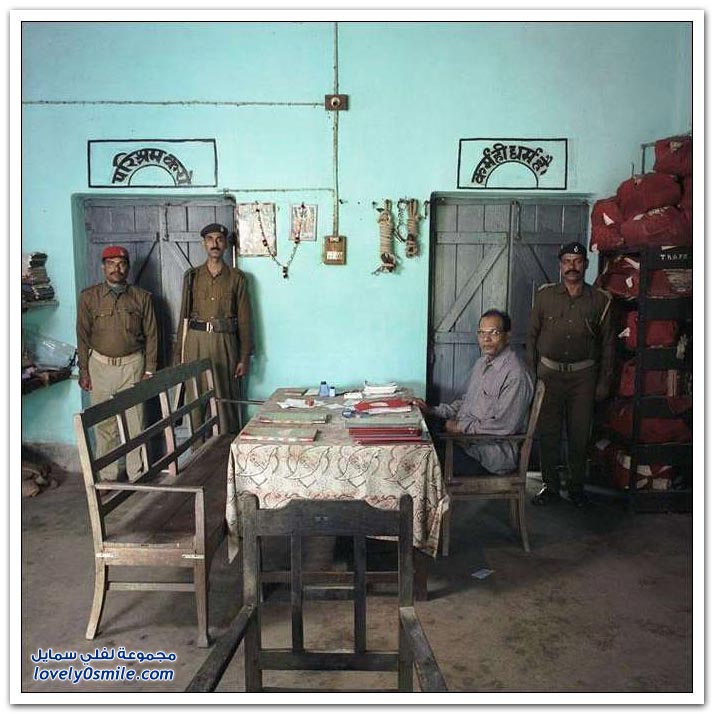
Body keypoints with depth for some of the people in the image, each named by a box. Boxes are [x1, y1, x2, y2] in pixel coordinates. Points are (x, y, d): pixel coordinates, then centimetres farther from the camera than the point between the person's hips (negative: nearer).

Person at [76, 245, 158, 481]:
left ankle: (137, 475, 15)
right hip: (100, 365, 0)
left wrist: (149, 370, 0)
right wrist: (84, 371, 1)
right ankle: (107, 476, 18)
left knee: (135, 421, 3)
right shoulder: (89, 297, 0)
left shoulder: (142, 297, 0)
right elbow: (83, 336, 3)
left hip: (132, 364, 0)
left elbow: (151, 335, 3)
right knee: (104, 424, 6)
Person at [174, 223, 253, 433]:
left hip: (224, 343, -1)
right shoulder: (192, 276, 8)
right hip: (196, 342, 2)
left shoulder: (236, 278, 3)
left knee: (226, 399, 1)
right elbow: (184, 316, 9)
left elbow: (244, 319, 2)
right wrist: (178, 353, 5)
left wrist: (245, 356, -3)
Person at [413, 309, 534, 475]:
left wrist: (461, 427, -15)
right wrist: (432, 410, 9)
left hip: (496, 453, -9)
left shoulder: (515, 374, -18)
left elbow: (504, 426, -22)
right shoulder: (482, 363, 12)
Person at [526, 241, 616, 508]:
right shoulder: (545, 295, 0)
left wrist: (604, 382, 3)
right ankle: (550, 485, 20)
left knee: (580, 434, 8)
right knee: (548, 433, 5)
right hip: (549, 373, 0)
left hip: (583, 376, 0)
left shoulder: (600, 300, 1)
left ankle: (576, 485, 25)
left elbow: (607, 343, 6)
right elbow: (531, 336, 4)